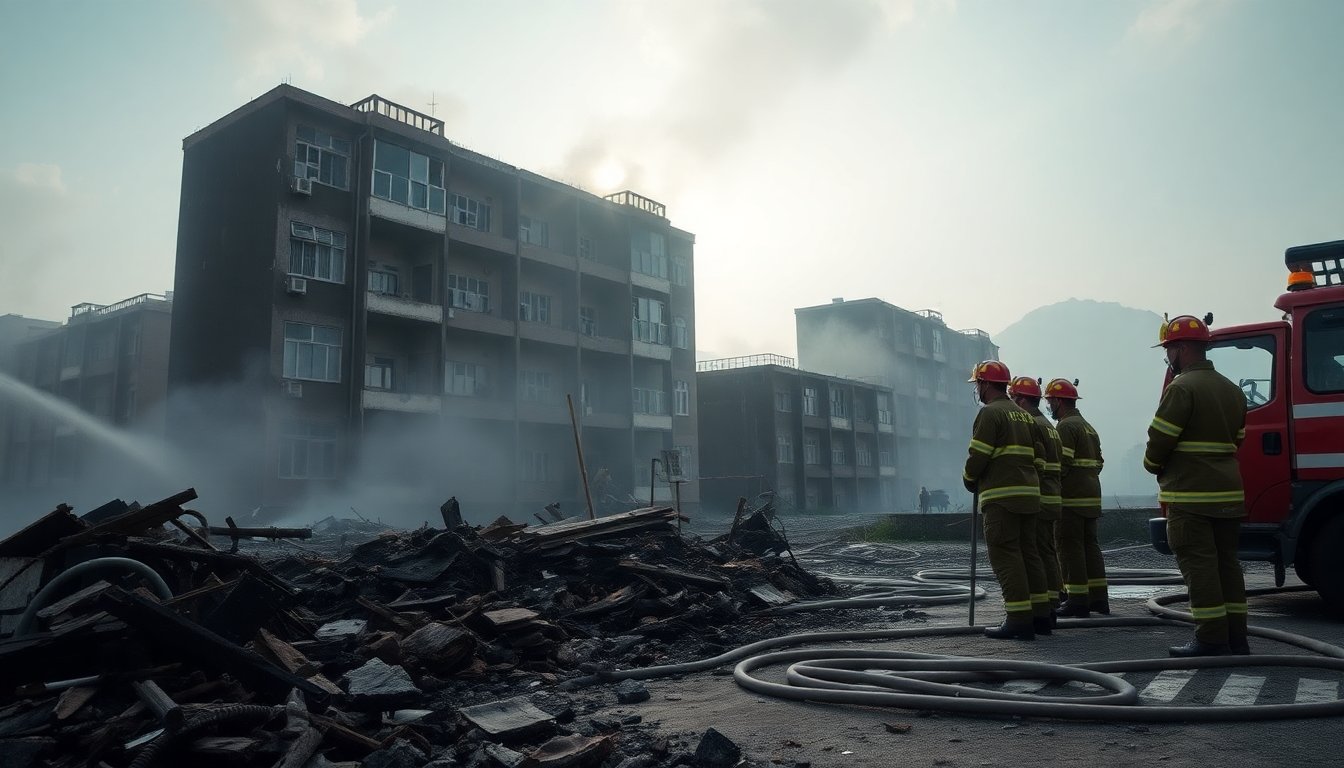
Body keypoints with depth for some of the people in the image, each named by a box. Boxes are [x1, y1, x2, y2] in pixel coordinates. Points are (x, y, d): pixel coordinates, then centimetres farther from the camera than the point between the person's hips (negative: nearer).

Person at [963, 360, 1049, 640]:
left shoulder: (990, 413, -8)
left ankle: (1019, 620, -9)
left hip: (1001, 496, -9)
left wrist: (969, 481, 3)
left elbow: (977, 456, -13)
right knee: (1028, 553, 13)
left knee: (1005, 556, -7)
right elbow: (1039, 456, 18)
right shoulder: (1025, 415, 19)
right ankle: (1040, 614, 15)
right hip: (1029, 493, 9)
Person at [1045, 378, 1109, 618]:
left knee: (1070, 547, -6)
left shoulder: (1066, 427, -12)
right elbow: (1098, 462, 21)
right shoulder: (1089, 427, 20)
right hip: (1091, 496, 10)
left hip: (1070, 498, -10)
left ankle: (1078, 601, -5)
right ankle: (1098, 598, 16)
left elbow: (1061, 464, -19)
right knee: (1090, 545, 13)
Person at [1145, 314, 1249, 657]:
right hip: (1229, 492, 9)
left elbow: (1159, 439, -15)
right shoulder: (1232, 390, 15)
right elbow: (1237, 439, 18)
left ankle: (1211, 639, -4)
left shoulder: (1182, 388, -13)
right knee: (1226, 562, 12)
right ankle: (1235, 637, 15)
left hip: (1190, 495, -8)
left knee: (1199, 565, -5)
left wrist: (1154, 466, 4)